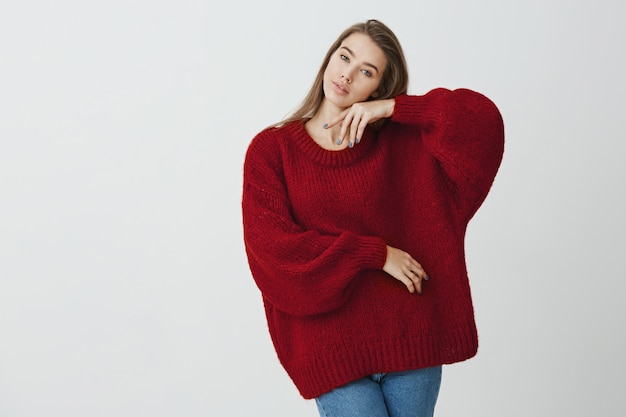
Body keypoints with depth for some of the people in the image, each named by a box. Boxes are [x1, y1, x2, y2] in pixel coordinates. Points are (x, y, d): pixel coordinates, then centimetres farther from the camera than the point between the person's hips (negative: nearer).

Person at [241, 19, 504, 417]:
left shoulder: (398, 141, 4)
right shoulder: (271, 149, 0)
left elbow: (483, 119, -4)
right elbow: (271, 244, -10)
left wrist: (393, 107, -10)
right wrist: (375, 254, -13)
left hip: (408, 335, 2)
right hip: (331, 348, -2)